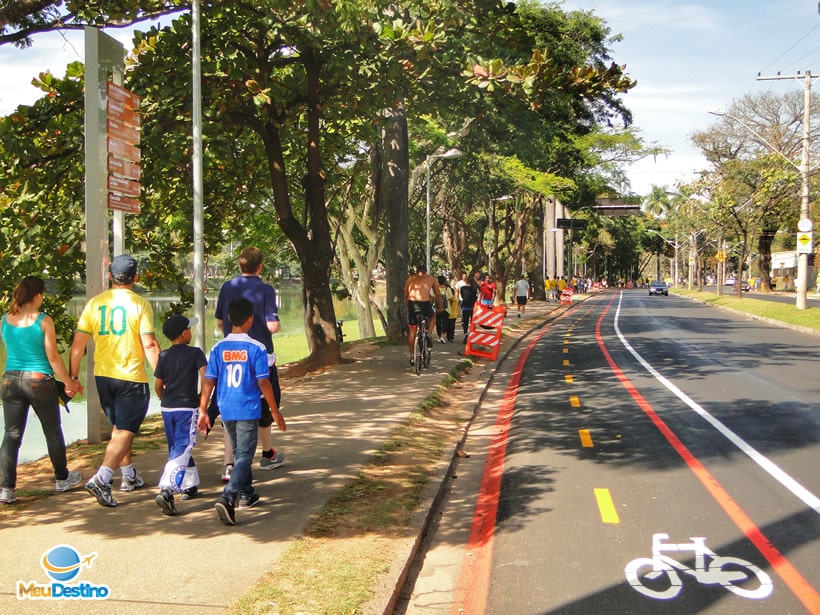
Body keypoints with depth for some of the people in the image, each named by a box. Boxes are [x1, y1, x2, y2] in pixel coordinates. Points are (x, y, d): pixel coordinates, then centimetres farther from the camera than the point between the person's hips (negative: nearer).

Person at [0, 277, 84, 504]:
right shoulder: (43, 321, -13)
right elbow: (53, 357, -11)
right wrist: (69, 383, 0)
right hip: (39, 381, -4)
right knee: (53, 432, 14)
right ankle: (62, 479, 28)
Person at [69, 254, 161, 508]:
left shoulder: (95, 303, 3)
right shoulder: (140, 305, -10)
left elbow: (78, 343, 3)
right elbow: (149, 345, -15)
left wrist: (72, 376, 11)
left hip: (103, 375, 5)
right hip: (131, 377, -5)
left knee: (119, 427, 21)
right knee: (124, 432, 0)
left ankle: (129, 476, 33)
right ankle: (100, 479, -15)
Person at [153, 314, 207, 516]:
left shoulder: (164, 355, 6)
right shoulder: (195, 353, -5)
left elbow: (158, 385, 8)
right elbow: (205, 376, -16)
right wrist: (203, 397, -3)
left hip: (167, 408, 5)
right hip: (187, 408, -5)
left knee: (178, 448, 19)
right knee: (182, 451, -8)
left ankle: (190, 485, 30)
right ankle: (166, 491, -23)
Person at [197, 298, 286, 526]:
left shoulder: (218, 348, 0)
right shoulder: (257, 348, -11)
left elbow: (208, 381, 0)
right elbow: (263, 383, -11)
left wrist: (203, 411, 7)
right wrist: (275, 411, -2)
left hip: (226, 411, 5)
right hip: (248, 411, -5)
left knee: (239, 453, 21)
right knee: (244, 457, -2)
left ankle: (246, 495, 33)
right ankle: (227, 498, -20)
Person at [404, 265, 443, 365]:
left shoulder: (410, 279, 21)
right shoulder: (431, 278, 18)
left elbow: (405, 296, 22)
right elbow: (438, 295, 22)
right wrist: (440, 307, 35)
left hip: (412, 304, 2)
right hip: (425, 304, -2)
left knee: (412, 331, 17)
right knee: (433, 316, 34)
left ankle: (412, 356, 22)